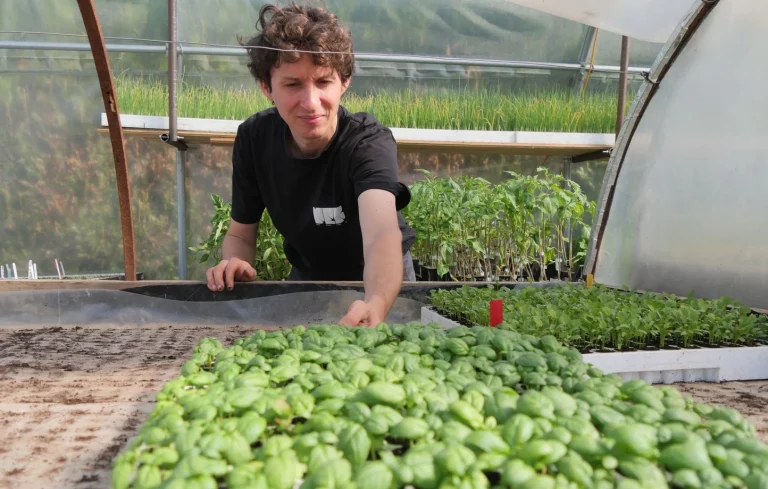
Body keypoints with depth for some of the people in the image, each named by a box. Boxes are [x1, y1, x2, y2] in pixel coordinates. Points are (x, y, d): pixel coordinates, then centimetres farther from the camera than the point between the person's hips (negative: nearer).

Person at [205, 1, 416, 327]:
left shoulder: (368, 142, -31)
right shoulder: (253, 138, -17)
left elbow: (383, 234, -49)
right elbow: (241, 233, -5)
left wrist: (375, 306, -70)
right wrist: (235, 264, -29)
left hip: (379, 282, -2)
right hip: (306, 278, 3)